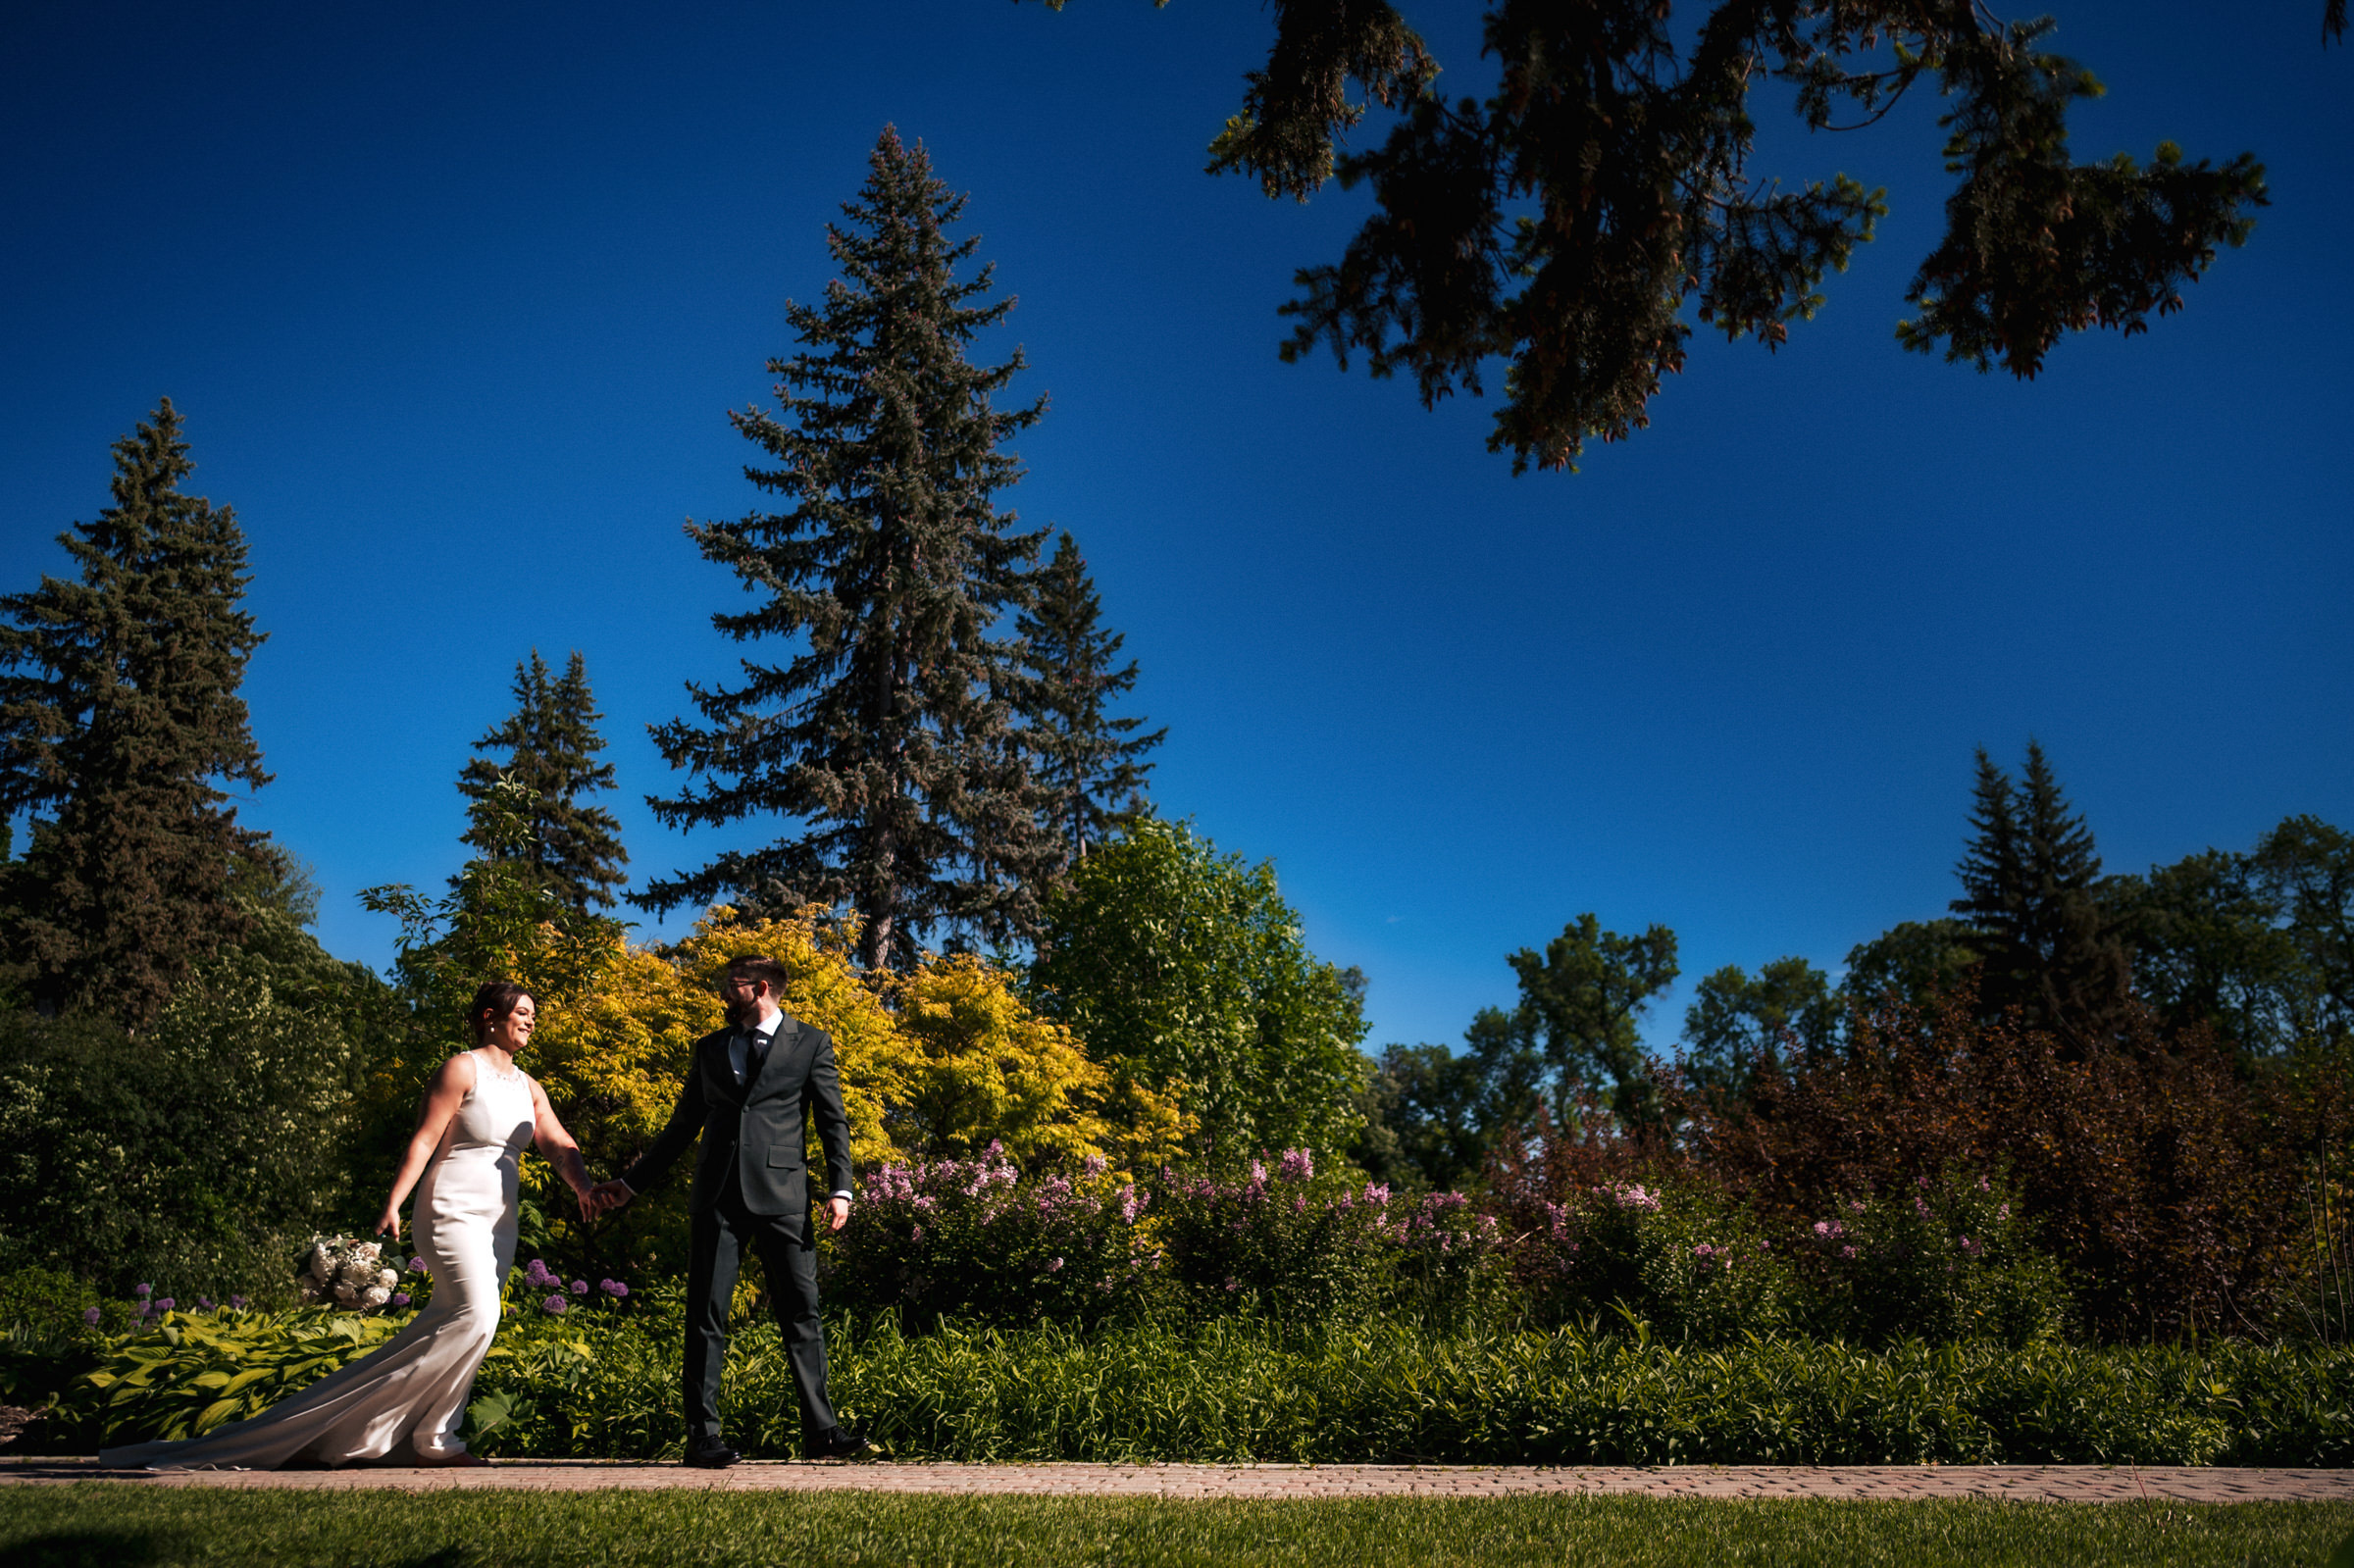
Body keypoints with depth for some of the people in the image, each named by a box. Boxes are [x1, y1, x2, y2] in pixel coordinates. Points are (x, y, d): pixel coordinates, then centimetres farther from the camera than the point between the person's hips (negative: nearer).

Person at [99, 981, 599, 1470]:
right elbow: (424, 1139, -10)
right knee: (473, 1315, -20)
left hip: (498, 1221, 7)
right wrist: (393, 1203, -19)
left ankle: (432, 1440, 8)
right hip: (452, 1211, -7)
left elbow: (561, 1147, 6)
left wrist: (583, 1187, -13)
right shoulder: (461, 1069, -4)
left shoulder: (528, 1088, 16)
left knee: (467, 1328, 3)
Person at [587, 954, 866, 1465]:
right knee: (706, 1317, 0)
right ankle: (702, 1435, 6)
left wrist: (840, 1190, -8)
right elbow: (681, 1128, 22)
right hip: (718, 1197, 3)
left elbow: (834, 1122, 4)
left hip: (781, 1195, -3)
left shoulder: (811, 1044, 7)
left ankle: (821, 1432, 6)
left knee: (802, 1313, -1)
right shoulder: (709, 1049, 17)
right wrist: (629, 1184, 20)